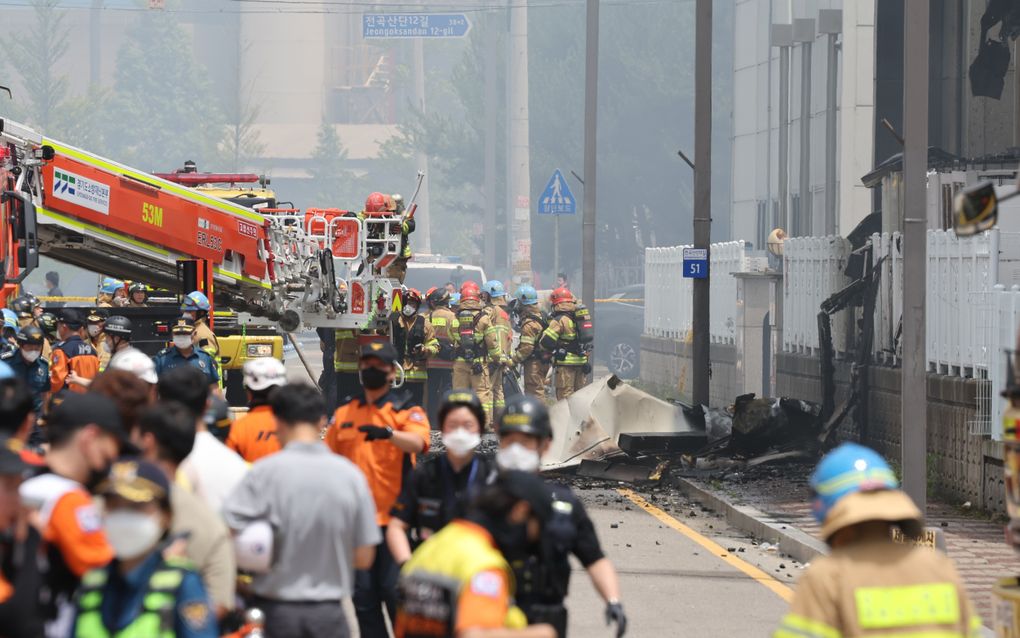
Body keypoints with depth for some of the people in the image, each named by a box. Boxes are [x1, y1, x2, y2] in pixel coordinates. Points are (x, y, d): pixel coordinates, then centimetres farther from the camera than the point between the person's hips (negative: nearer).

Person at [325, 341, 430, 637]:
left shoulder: (407, 411, 0)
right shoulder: (343, 414, 13)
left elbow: (417, 443, -21)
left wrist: (388, 433, -41)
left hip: (394, 519, -4)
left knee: (394, 590, -8)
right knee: (363, 594, 7)